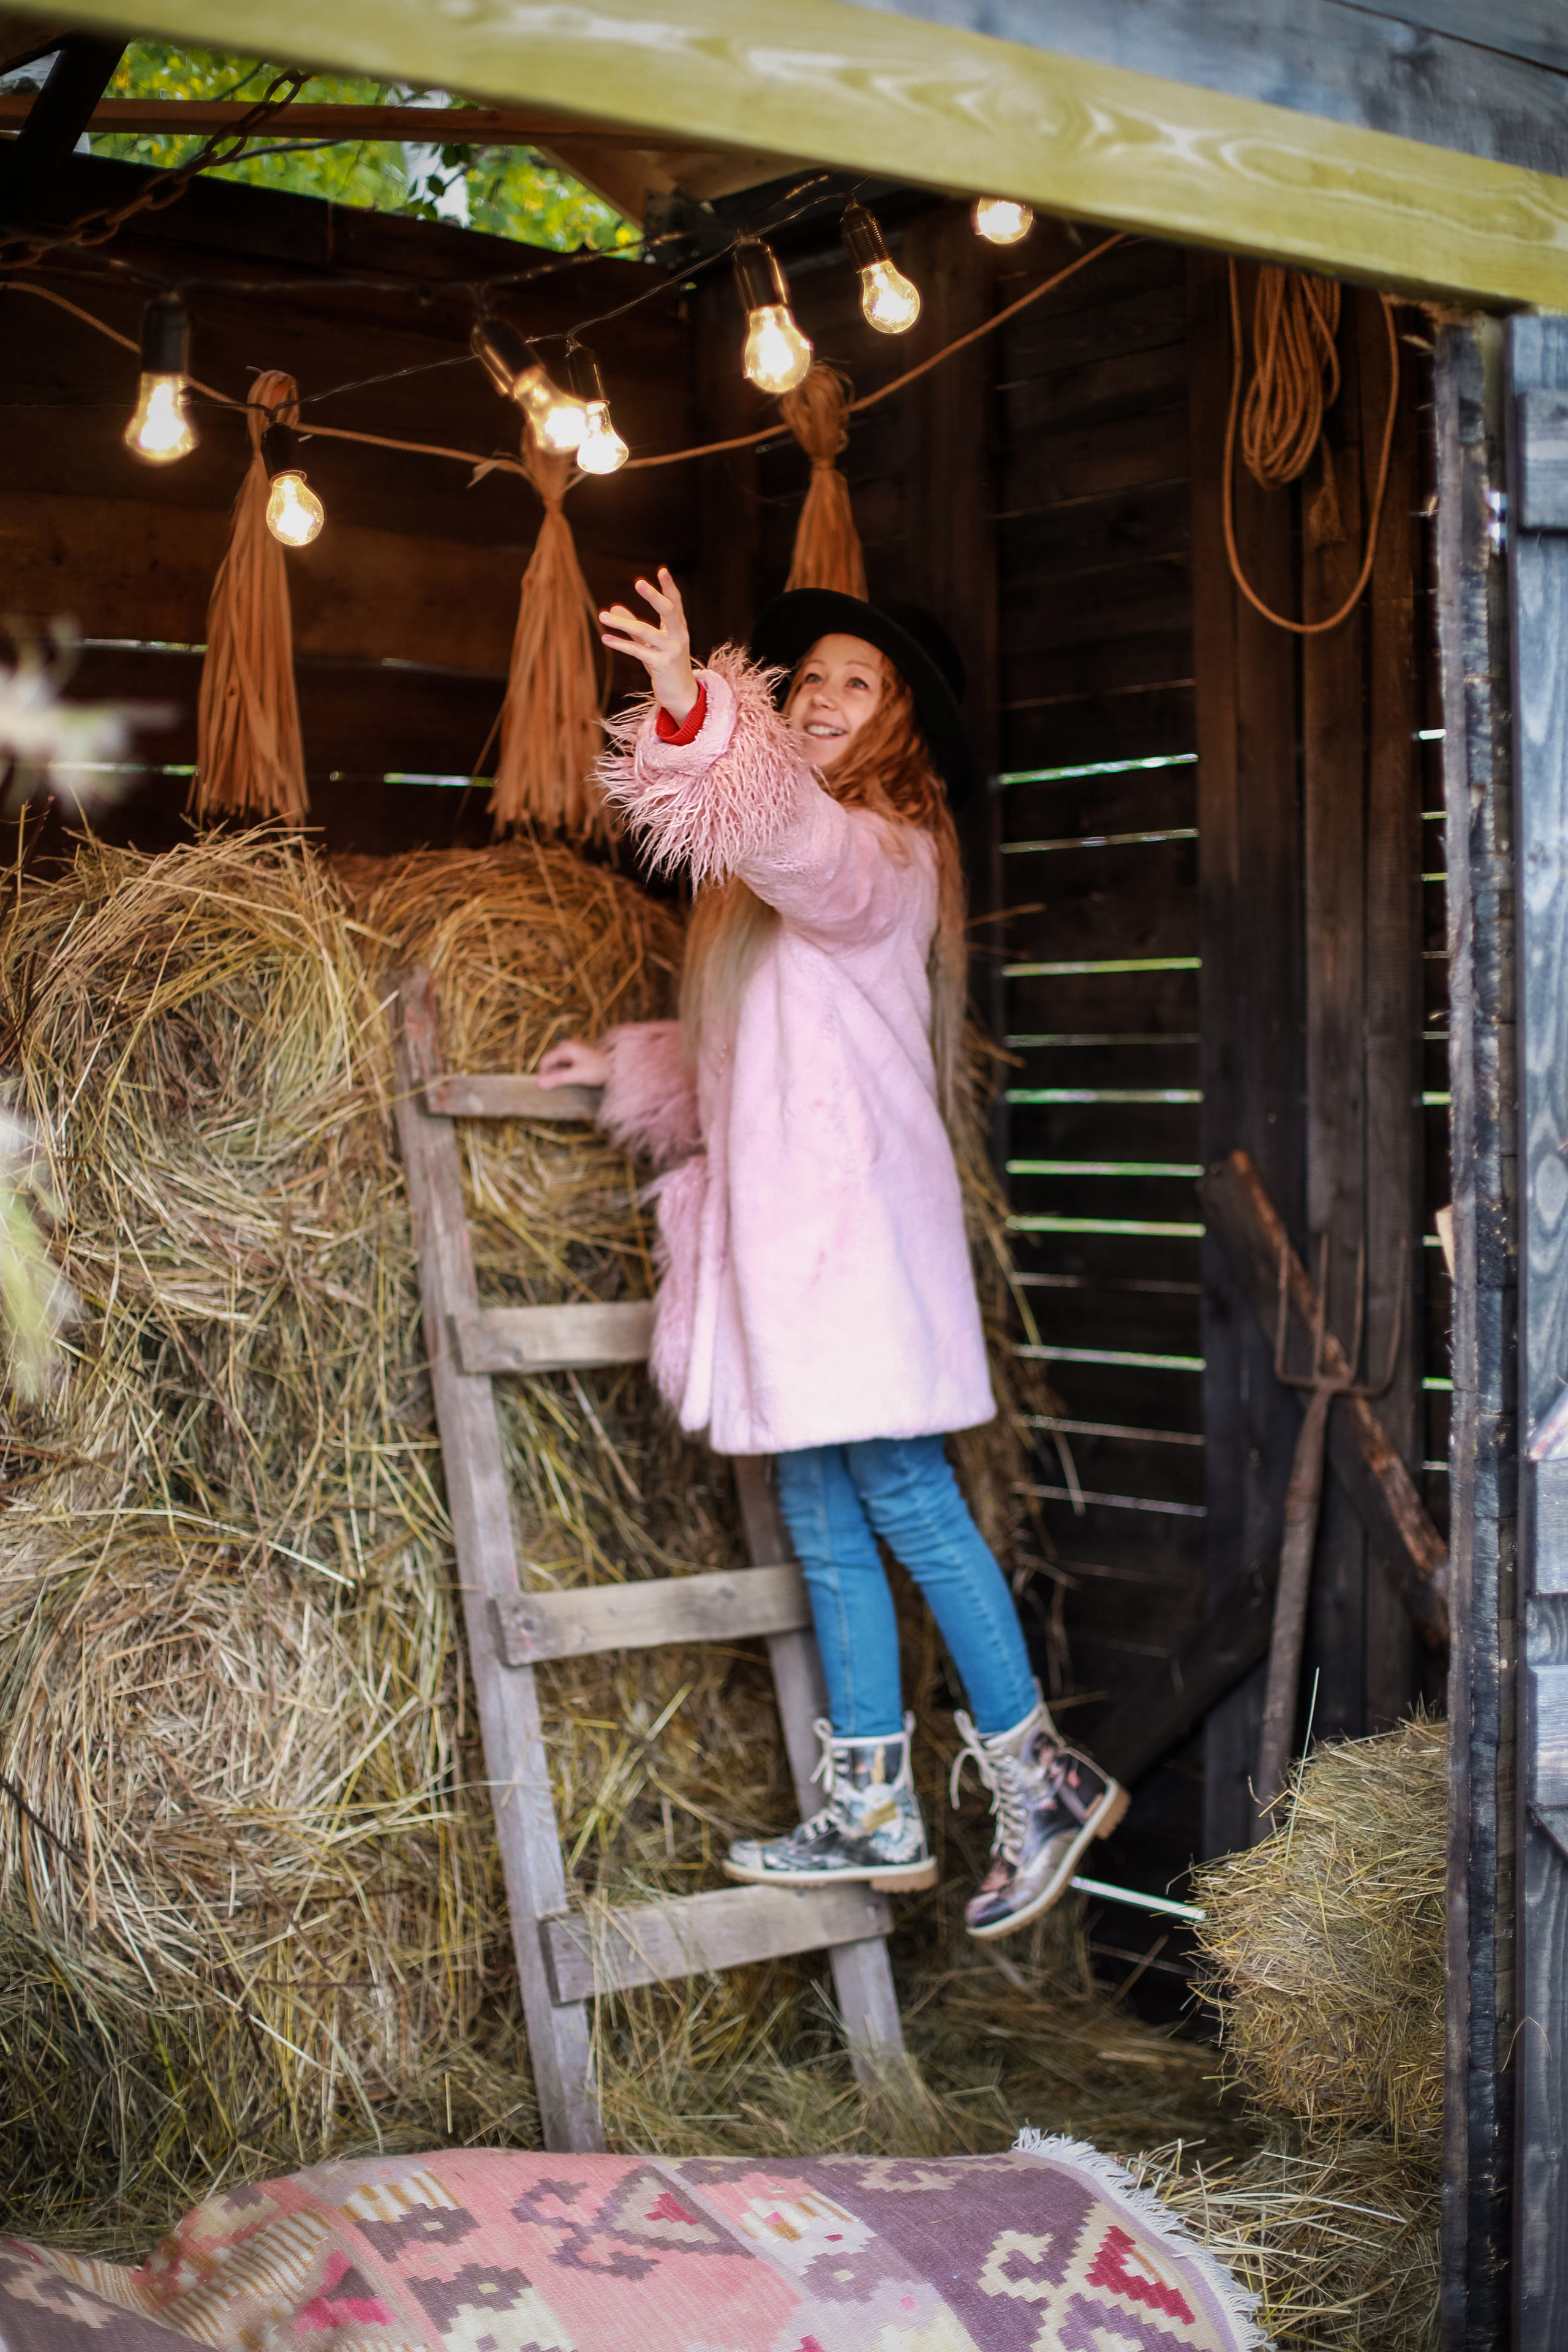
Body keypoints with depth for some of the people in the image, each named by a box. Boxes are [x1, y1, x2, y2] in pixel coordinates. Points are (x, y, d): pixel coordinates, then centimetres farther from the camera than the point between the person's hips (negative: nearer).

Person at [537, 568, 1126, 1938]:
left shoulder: (883, 851, -5)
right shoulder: (779, 865, 23)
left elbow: (793, 836, -31)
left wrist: (693, 707, -43)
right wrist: (623, 1066, 29)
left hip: (854, 1207, -9)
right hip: (782, 1212, 9)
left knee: (907, 1502, -7)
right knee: (823, 1526, 9)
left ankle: (1042, 1778, 6)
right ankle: (875, 1815, 16)